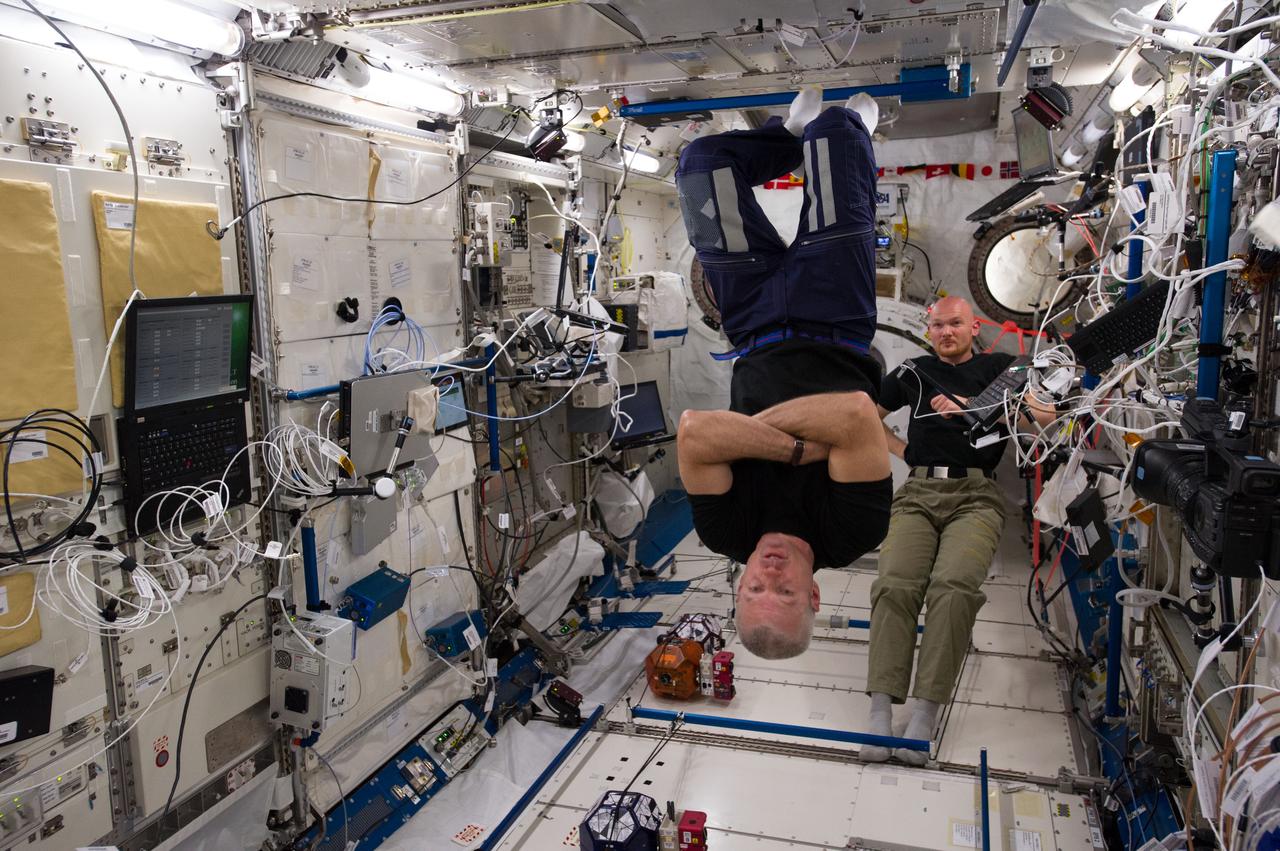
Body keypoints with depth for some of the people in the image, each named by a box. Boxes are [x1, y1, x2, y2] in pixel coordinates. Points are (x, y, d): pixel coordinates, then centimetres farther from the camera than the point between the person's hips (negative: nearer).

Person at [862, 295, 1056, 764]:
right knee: (895, 584, -24)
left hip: (976, 495, -2)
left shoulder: (1001, 368, 17)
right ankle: (881, 711, -28)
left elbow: (1044, 414, 1)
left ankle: (925, 713, -28)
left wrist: (971, 406, -4)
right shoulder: (914, 373, 24)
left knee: (954, 586, -29)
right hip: (918, 492, 2)